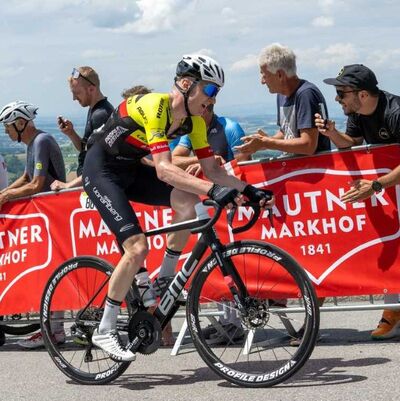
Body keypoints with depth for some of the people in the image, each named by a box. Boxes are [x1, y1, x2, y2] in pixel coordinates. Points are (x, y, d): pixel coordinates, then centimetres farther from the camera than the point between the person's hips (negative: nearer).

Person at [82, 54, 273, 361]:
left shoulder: (194, 120, -4)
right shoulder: (154, 106, -28)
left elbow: (211, 168, 2)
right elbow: (164, 169, -37)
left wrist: (248, 190, -12)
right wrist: (213, 190, -45)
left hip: (131, 170, 7)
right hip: (102, 171, -7)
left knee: (189, 202, -17)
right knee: (138, 248, -19)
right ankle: (104, 331, -6)